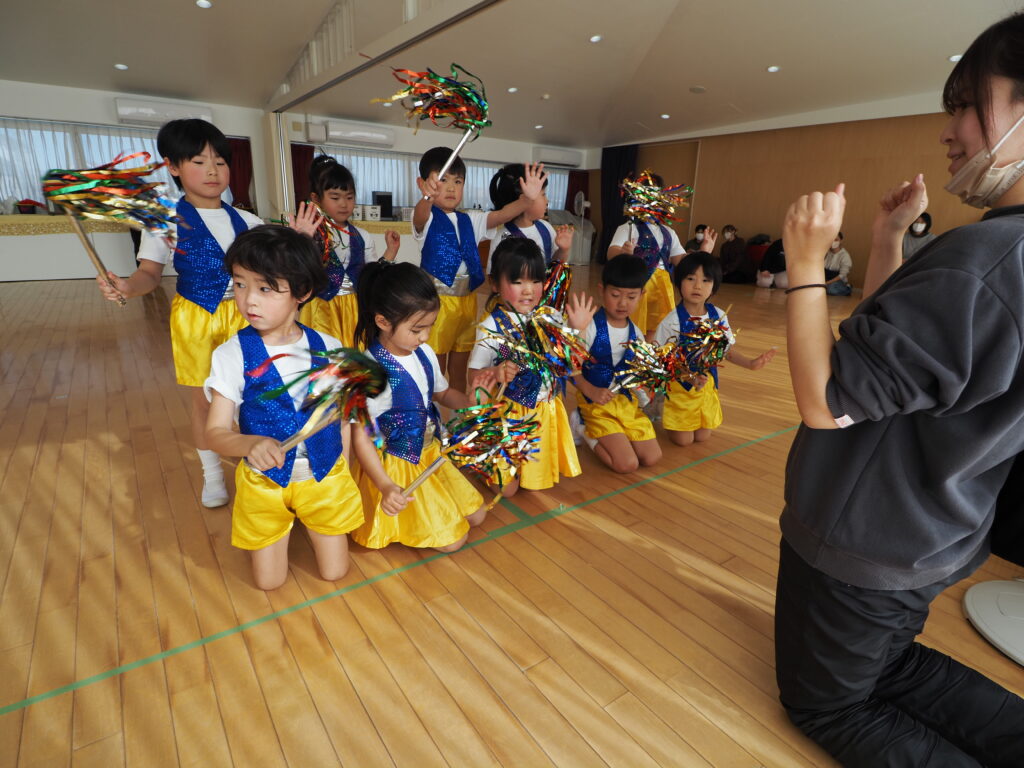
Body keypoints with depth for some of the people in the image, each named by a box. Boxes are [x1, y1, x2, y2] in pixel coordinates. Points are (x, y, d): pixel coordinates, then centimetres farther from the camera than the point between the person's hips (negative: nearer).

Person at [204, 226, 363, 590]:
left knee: (334, 571, 12)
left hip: (326, 477, 1)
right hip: (263, 481, 0)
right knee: (269, 581, 10)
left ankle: (306, 520, 39)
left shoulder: (328, 348, -10)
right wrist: (251, 444, -37)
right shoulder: (232, 355, -15)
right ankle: (284, 527, 39)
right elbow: (215, 432, -16)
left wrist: (343, 470, 0)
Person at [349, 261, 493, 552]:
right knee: (453, 540, -3)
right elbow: (360, 436, -23)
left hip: (431, 453, 8)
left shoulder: (424, 353, -5)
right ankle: (390, 523, 16)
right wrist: (386, 487, -31)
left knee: (476, 515, 14)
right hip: (395, 465, -7)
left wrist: (470, 402, -8)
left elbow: (442, 393, 13)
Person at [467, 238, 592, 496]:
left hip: (546, 410, 4)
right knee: (506, 488, 6)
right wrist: (496, 373, -38)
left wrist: (576, 330, -9)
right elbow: (474, 374, -17)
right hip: (509, 411, -4)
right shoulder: (492, 325, -18)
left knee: (537, 483, 13)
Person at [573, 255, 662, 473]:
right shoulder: (590, 328, -16)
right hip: (597, 403, -6)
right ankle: (588, 432, 12)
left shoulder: (635, 332, 3)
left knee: (652, 458, 1)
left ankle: (602, 434, 18)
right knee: (627, 464, -12)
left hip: (628, 400, 6)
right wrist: (591, 392, -27)